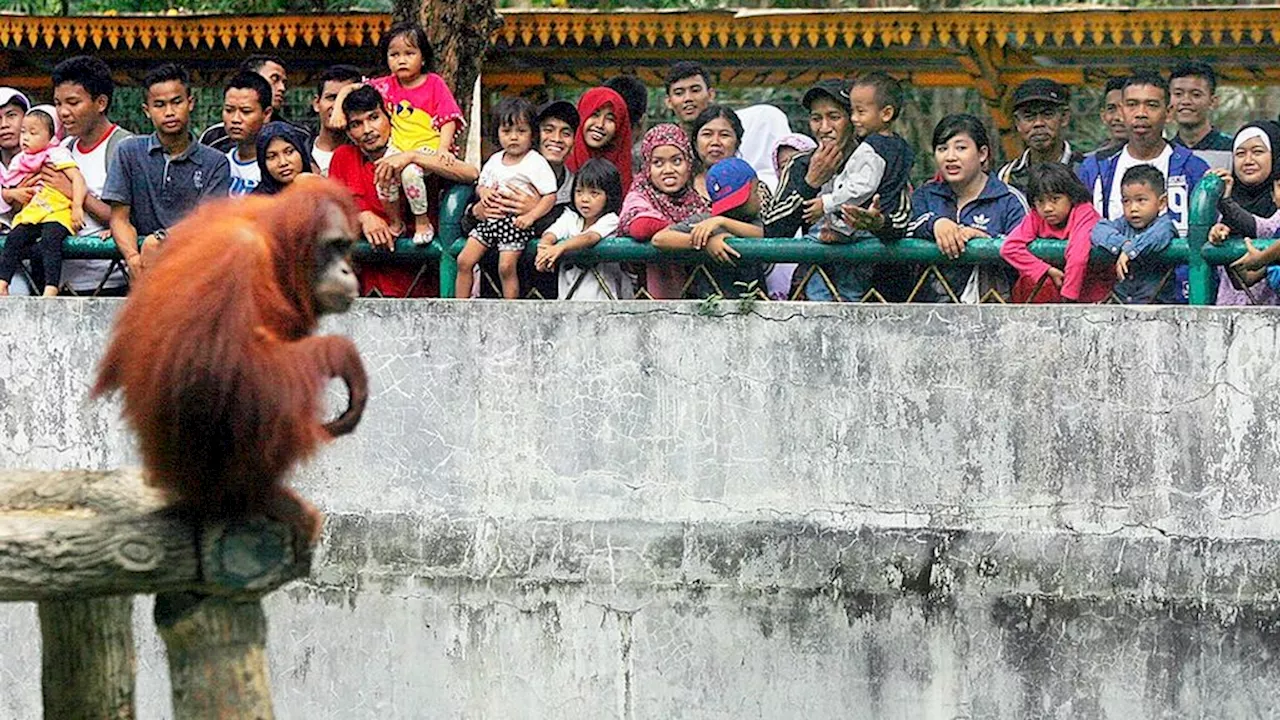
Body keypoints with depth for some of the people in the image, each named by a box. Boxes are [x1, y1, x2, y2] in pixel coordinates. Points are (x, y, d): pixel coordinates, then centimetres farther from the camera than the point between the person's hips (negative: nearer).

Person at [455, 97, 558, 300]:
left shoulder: (536, 163, -8)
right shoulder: (495, 160, 13)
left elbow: (550, 196, -12)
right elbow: (481, 184, 24)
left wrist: (530, 216, -25)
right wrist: (483, 191, -1)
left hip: (515, 222, -7)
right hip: (490, 219, 7)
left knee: (506, 267, -21)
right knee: (464, 260, -1)